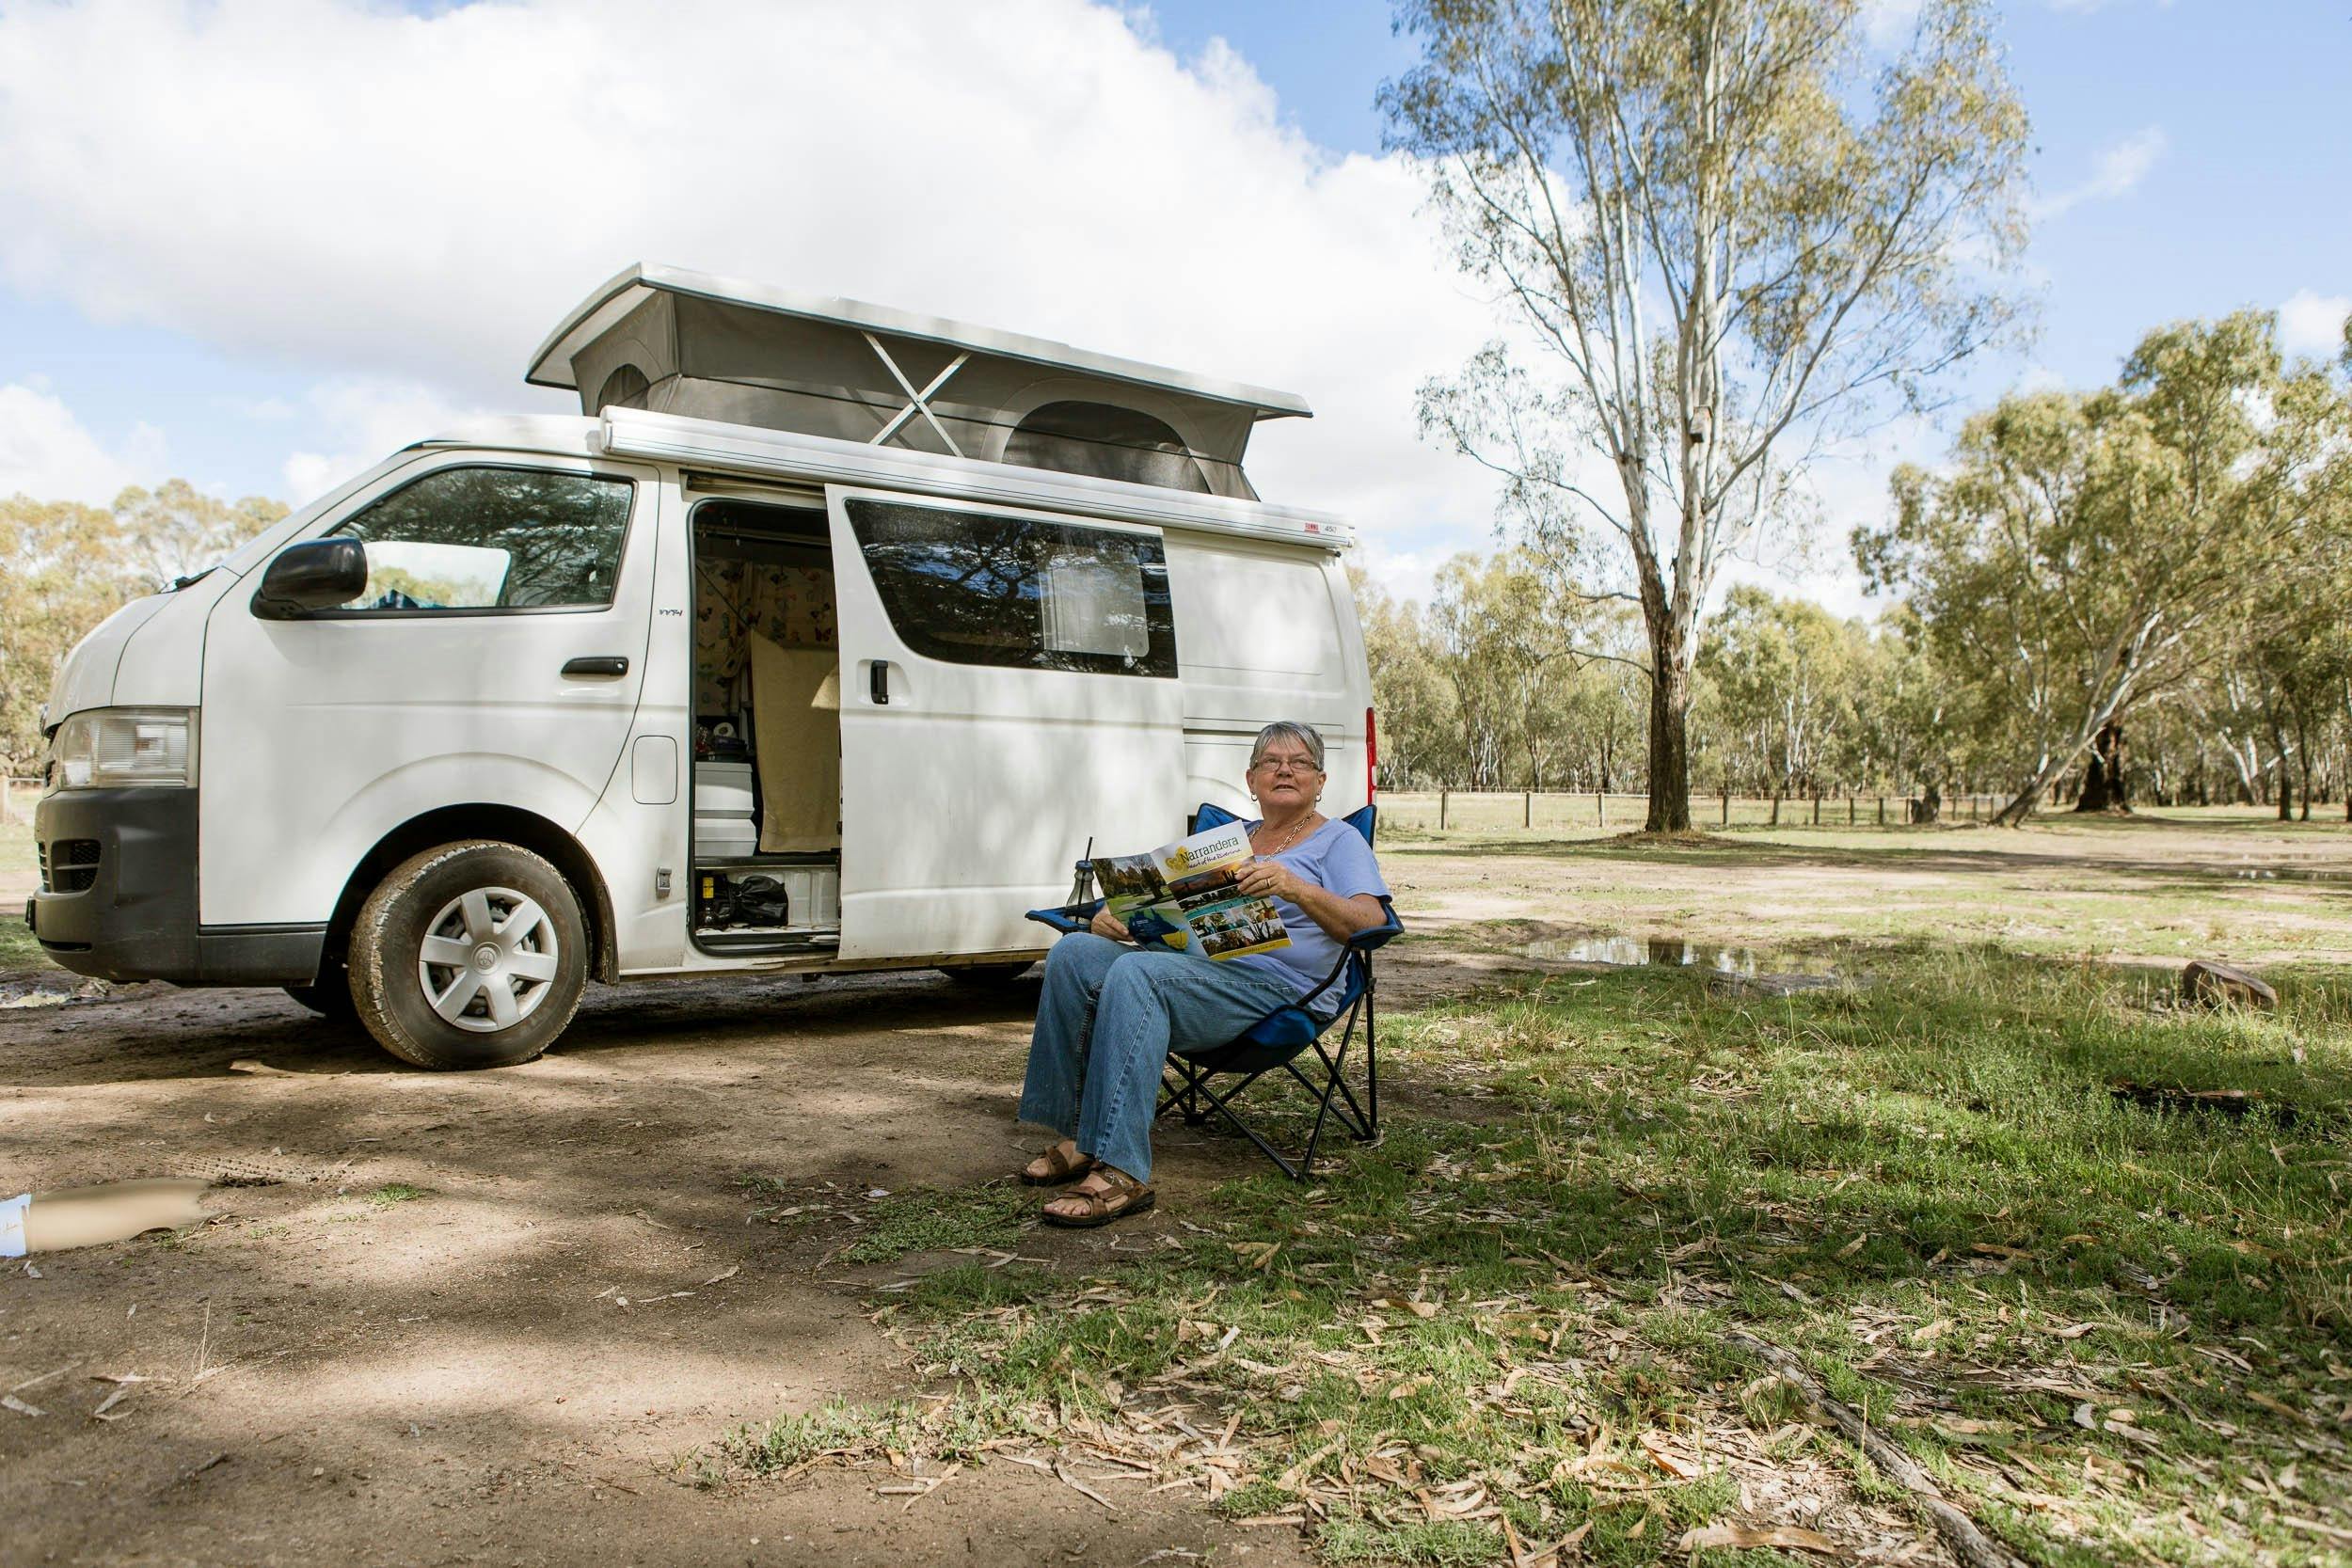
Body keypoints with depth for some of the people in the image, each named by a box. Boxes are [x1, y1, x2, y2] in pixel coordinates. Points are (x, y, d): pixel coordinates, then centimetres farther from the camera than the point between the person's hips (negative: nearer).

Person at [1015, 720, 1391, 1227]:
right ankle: (1078, 1133, -16)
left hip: (1275, 987, -7)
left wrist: (1295, 888, -26)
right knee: (1075, 952, -17)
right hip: (1191, 965, 7)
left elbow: (1370, 922, -9)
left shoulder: (1339, 840, 9)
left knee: (1137, 972, -33)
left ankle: (1122, 1172, -39)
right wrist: (1115, 915, 2)